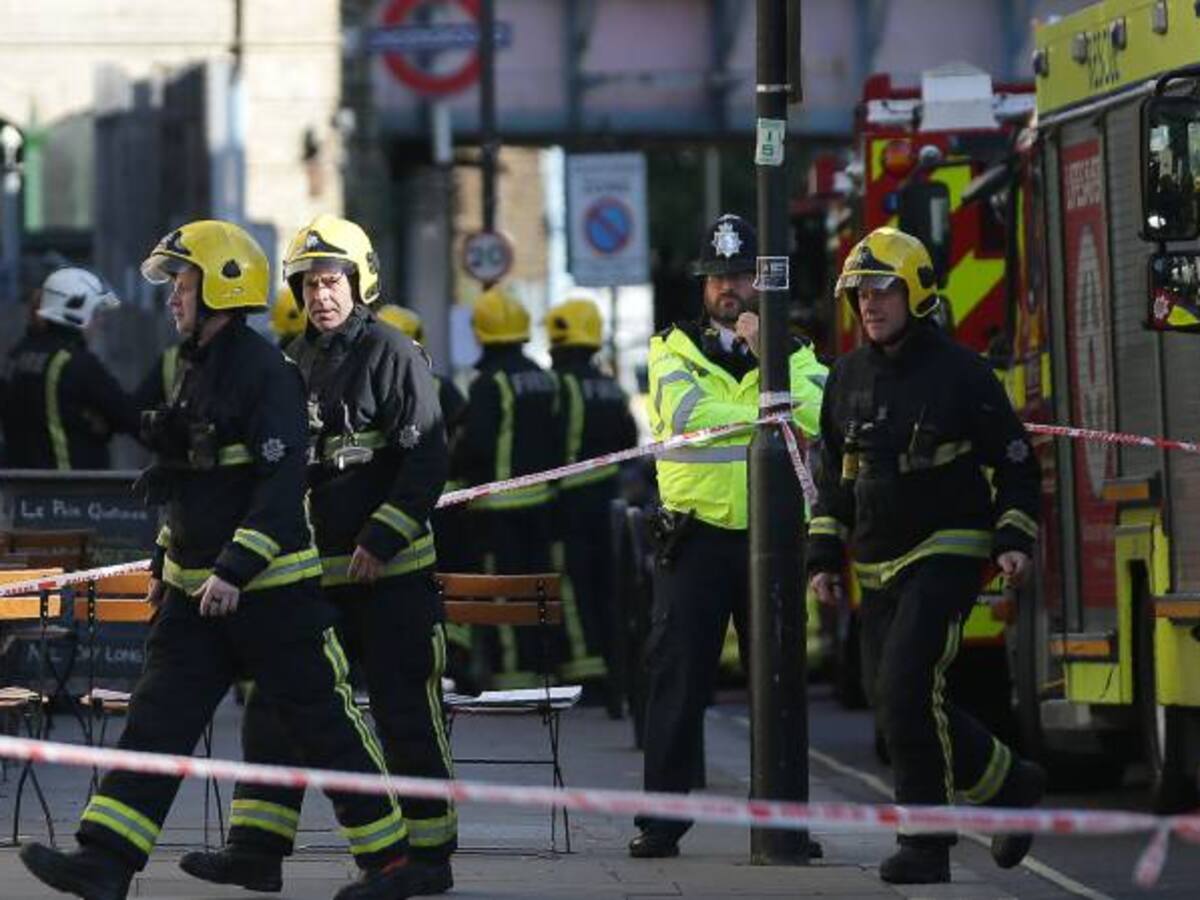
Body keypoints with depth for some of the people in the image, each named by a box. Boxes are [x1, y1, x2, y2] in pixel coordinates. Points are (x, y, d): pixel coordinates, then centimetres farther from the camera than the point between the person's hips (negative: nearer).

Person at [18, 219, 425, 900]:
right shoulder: (199, 370, 14)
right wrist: (166, 562, 24)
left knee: (325, 725, 0)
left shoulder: (266, 373, -15)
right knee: (158, 717, -1)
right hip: (198, 588, 9)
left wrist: (235, 570, -27)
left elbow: (282, 485, -22)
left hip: (272, 588, -8)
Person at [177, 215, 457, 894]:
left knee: (407, 712, 0)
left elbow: (427, 462, -13)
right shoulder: (296, 362, 14)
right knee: (274, 705, 2)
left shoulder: (393, 353, -8)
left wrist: (382, 540, -19)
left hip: (390, 568, -7)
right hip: (313, 569, 7)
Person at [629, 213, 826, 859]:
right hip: (695, 535, -2)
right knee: (677, 679, -3)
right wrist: (769, 412, -10)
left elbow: (817, 416, -10)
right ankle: (662, 818, 0)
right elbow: (686, 413, -13)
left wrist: (767, 353, -14)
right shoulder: (675, 349, 7)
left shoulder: (795, 354, 10)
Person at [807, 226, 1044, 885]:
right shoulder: (848, 377, 10)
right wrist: (824, 557, 13)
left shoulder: (959, 371, -5)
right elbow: (832, 476, 19)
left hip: (947, 555, -7)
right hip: (878, 569, 7)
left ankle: (926, 845, -8)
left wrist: (1015, 539, -10)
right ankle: (1010, 785, 21)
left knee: (906, 691, -18)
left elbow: (1015, 460, 0)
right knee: (892, 701, 5)